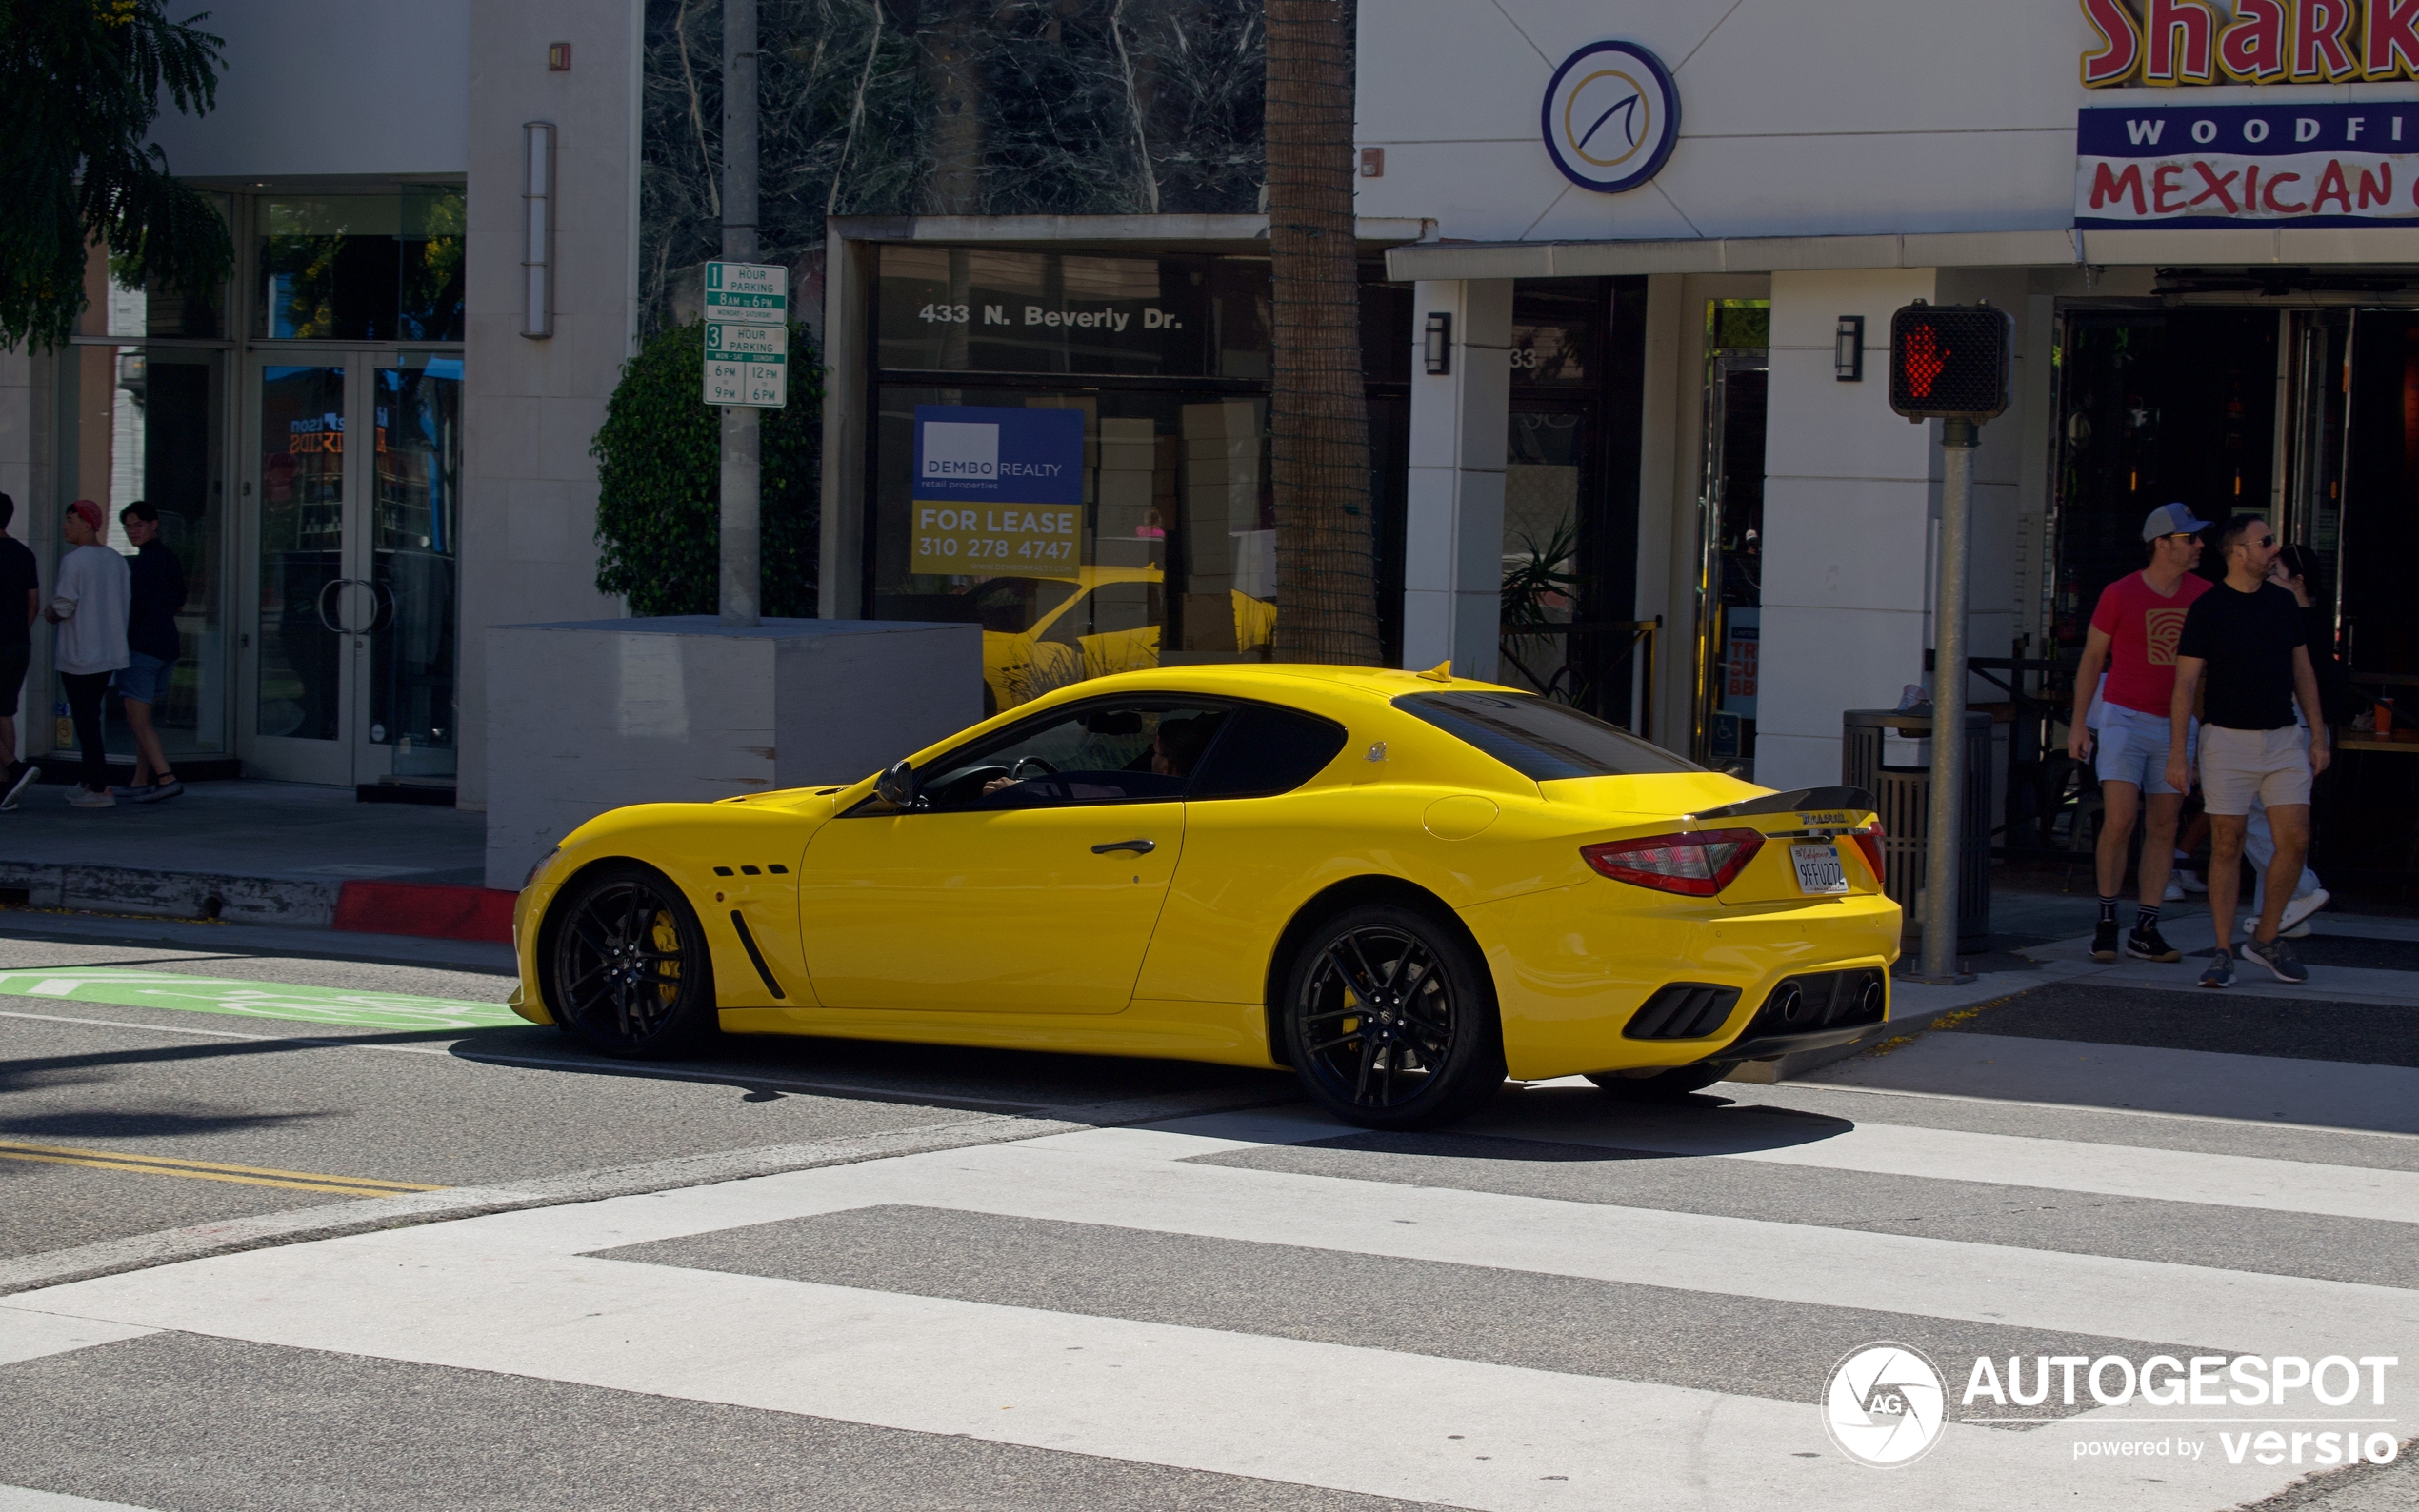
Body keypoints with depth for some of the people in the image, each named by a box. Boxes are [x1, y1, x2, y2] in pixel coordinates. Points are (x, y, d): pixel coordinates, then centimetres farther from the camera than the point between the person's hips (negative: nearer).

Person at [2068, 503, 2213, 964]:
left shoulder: (2202, 594, 3)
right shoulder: (2119, 594, -7)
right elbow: (2092, 658, 2)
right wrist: (2078, 723, 0)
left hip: (2175, 724, 4)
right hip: (2125, 719, -4)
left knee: (2163, 828, 3)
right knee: (2119, 820, -15)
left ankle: (2145, 930, 9)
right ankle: (2106, 918, 2)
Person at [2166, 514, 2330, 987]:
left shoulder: (2283, 602, 8)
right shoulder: (2207, 608, -6)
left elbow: (2302, 670, 15)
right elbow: (2185, 683, -6)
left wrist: (2317, 734, 11)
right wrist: (2177, 752, -11)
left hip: (2283, 737, 4)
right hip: (2227, 737, -4)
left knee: (2295, 840, -3)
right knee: (2227, 845, -2)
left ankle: (2266, 938, 13)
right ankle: (2223, 952, 4)